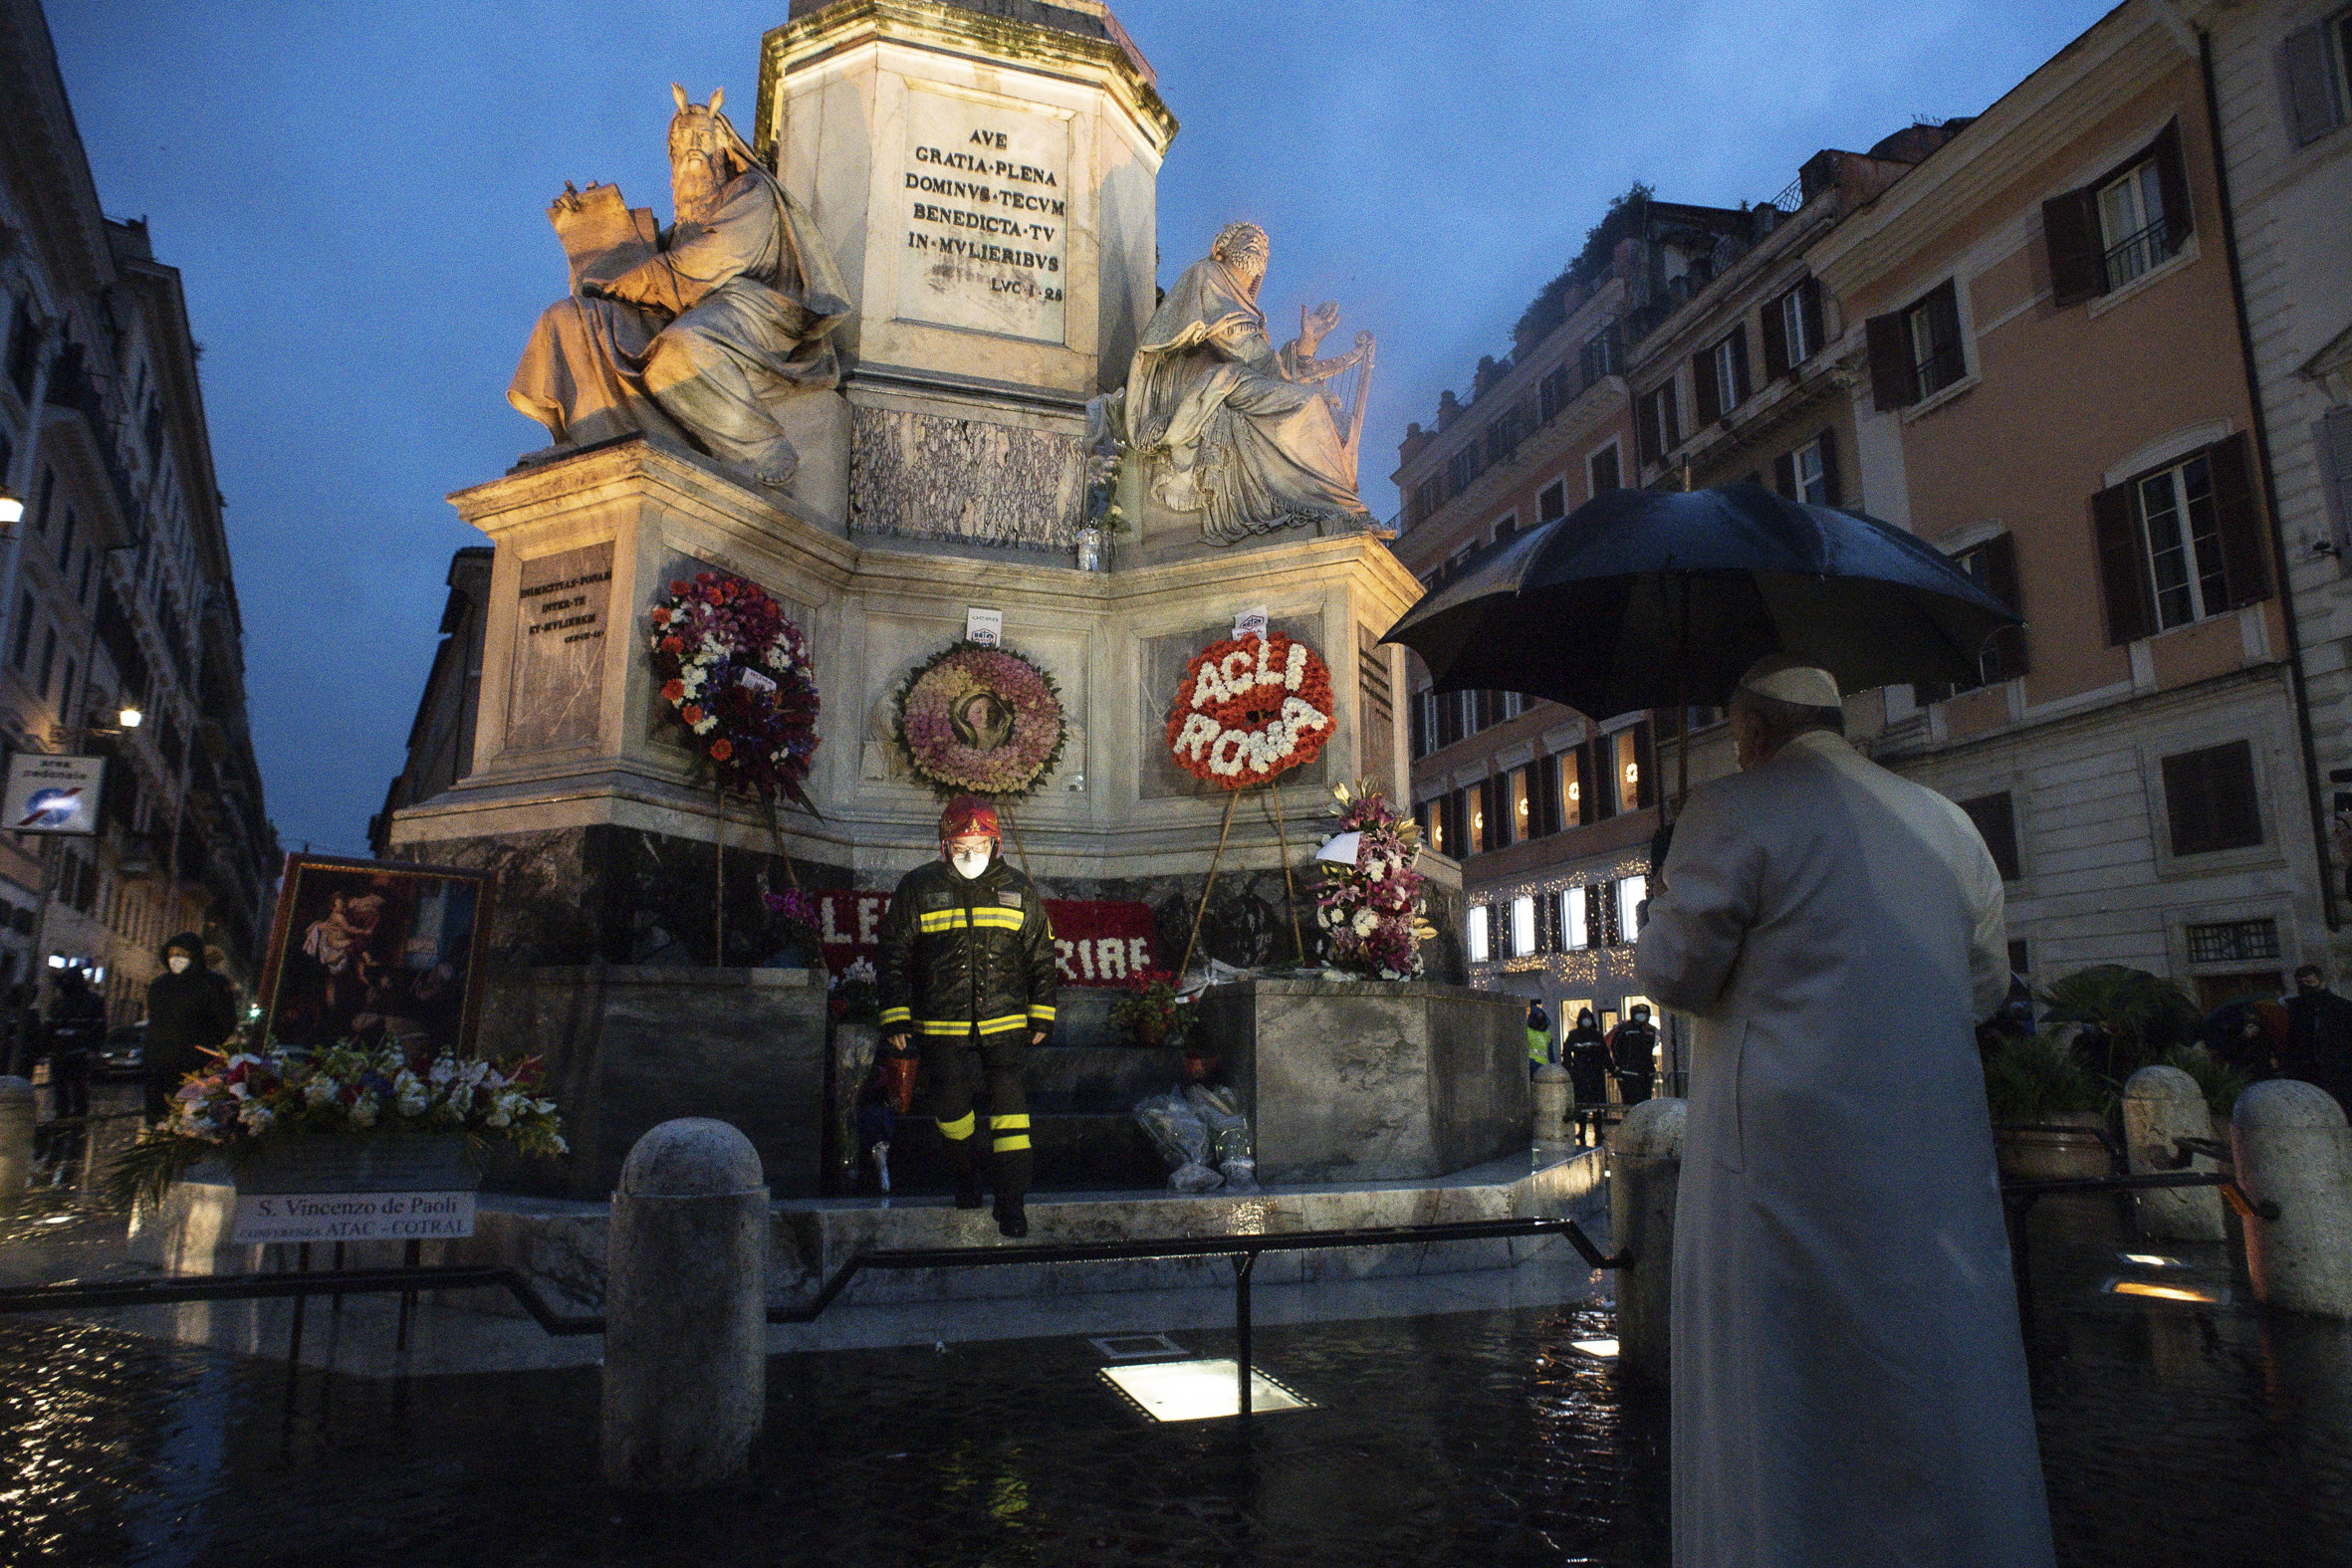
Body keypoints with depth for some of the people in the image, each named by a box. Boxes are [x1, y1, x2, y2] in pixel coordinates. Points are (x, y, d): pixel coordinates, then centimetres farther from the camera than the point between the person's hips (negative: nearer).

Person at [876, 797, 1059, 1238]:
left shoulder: (1018, 890, 3)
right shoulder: (917, 889, -1)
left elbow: (1041, 956, 11)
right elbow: (894, 957, 3)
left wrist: (1041, 1016, 9)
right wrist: (895, 1019, -1)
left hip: (1003, 1021, 0)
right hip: (941, 1025, 0)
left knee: (1008, 1105, -7)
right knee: (950, 1105, 8)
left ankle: (1011, 1197, 0)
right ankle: (964, 1175, 35)